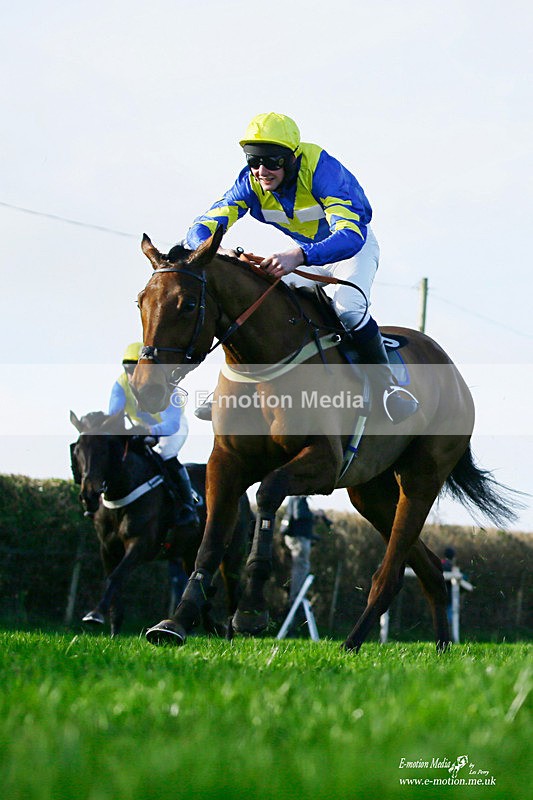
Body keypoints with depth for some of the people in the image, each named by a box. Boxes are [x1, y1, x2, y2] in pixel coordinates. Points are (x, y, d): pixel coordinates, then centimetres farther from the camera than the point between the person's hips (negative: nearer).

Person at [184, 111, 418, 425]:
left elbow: (350, 236, -49)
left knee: (348, 307, -32)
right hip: (303, 250, 5)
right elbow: (202, 228, -24)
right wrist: (214, 249, -50)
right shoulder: (251, 182, -22)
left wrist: (298, 257, -66)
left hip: (355, 244, -5)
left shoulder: (321, 170, -37)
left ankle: (387, 384, -15)